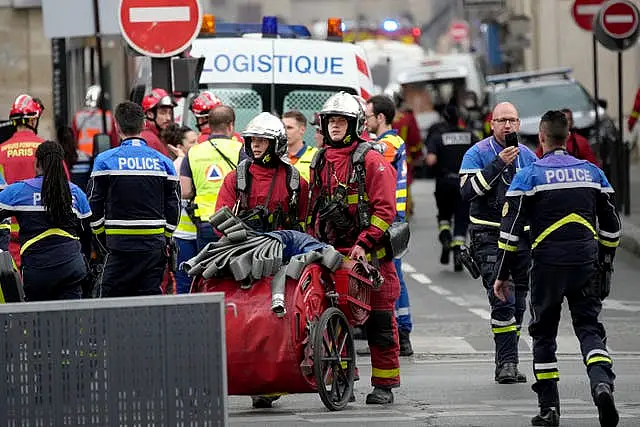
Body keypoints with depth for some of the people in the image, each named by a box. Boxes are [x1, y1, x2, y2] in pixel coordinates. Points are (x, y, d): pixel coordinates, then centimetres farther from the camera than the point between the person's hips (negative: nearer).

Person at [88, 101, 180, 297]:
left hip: (121, 246, -3)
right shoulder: (163, 161, 5)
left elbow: (95, 208, -2)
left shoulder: (105, 160, -4)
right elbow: (173, 208, 8)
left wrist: (104, 241, 9)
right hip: (155, 247, 3)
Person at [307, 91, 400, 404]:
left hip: (370, 253, -6)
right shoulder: (320, 162, 14)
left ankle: (384, 384, 3)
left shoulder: (371, 161, -6)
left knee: (379, 320, -2)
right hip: (331, 253, 6)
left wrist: (364, 243, -19)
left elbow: (384, 209, -12)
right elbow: (313, 210, 22)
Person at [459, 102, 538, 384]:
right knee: (502, 301, -17)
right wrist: (498, 164, -23)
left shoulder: (528, 157, 12)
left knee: (518, 304, 8)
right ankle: (507, 362, -18)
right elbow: (467, 191, -18)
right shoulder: (477, 154, -3)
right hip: (489, 236, -5)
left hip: (521, 235, 5)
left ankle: (506, 363, 16)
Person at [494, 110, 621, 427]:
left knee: (544, 332, 11)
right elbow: (611, 225, 13)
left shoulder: (529, 175, -3)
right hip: (586, 263, 2)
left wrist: (502, 275, -1)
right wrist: (605, 263, 25)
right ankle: (602, 383, -22)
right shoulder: (592, 172, 8)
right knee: (589, 327, 6)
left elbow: (511, 228, -6)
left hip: (548, 262, -2)